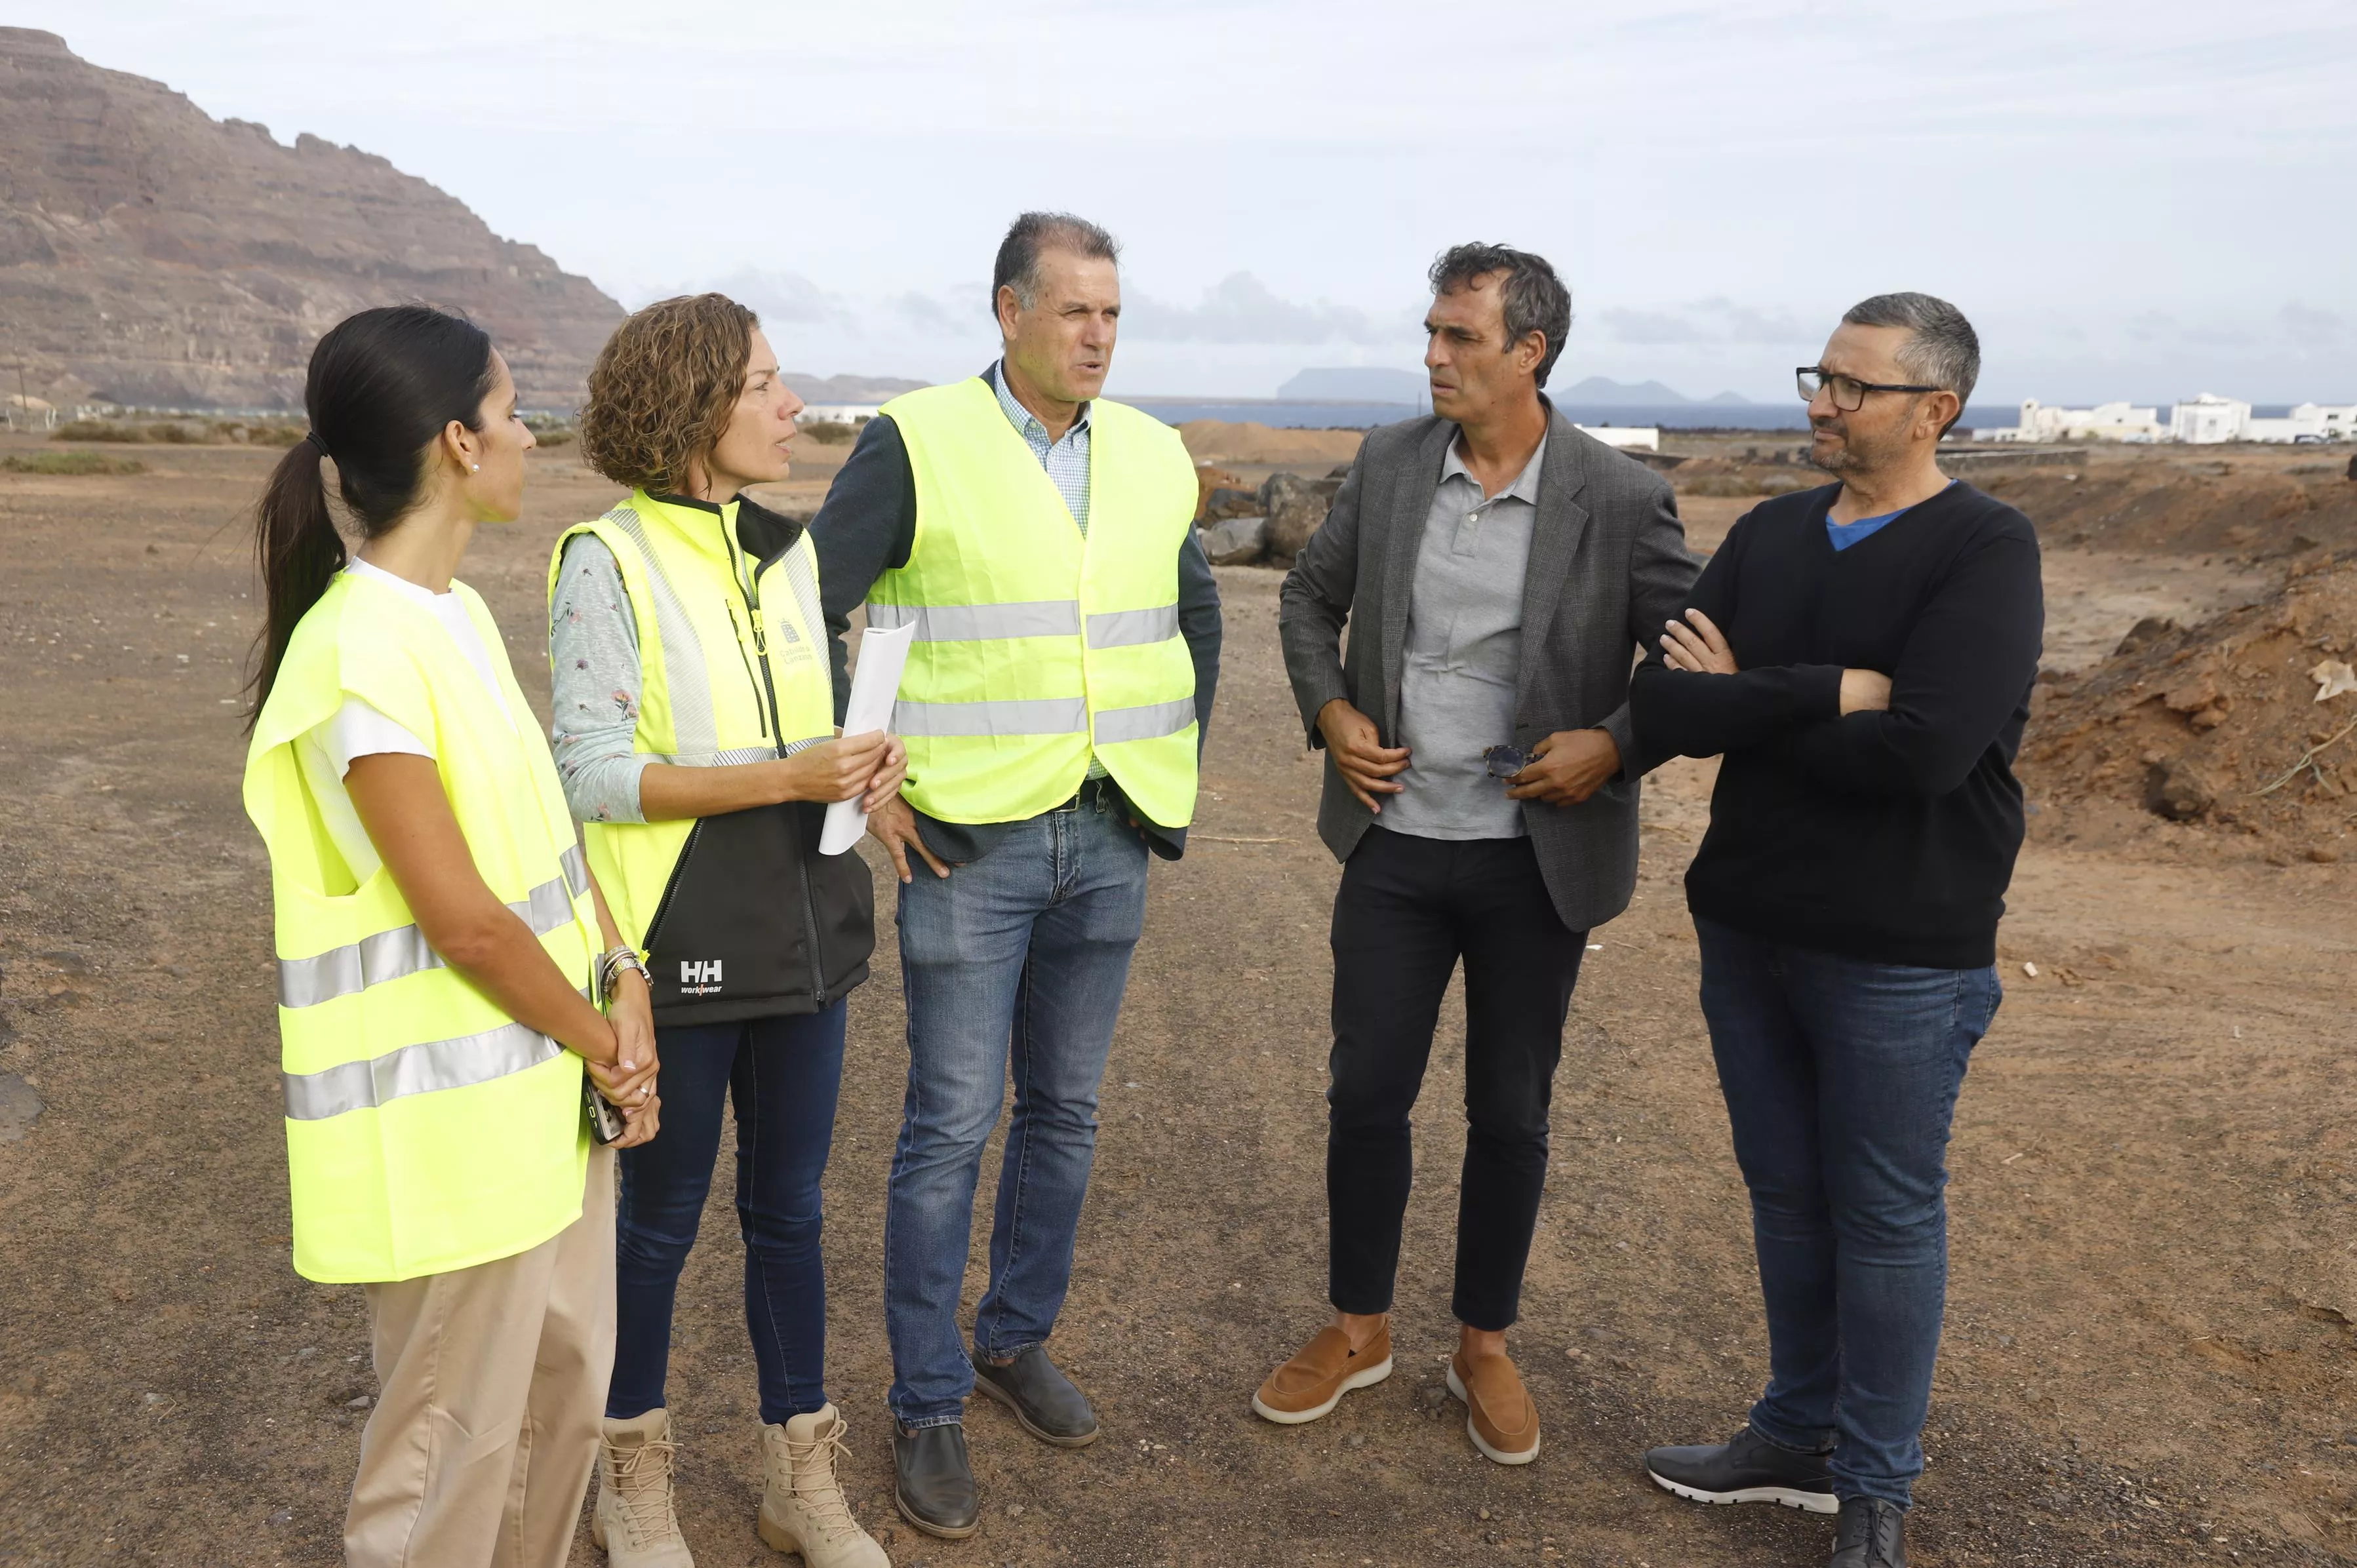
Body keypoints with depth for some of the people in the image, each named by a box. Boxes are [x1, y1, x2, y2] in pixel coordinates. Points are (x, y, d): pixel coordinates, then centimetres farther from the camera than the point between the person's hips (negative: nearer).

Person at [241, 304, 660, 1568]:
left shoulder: (460, 614, 7)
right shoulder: (360, 655, -22)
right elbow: (464, 918, -21)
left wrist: (622, 991, -2)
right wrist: (601, 1044, -8)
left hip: (545, 1090, 9)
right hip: (445, 1127, -9)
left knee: (564, 1389, 21)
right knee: (453, 1442, 8)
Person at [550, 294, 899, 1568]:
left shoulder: (787, 551, 9)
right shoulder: (608, 563, -11)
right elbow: (594, 775, -15)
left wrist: (867, 758, -4)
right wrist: (787, 776, -22)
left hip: (802, 935, 6)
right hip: (679, 947, -5)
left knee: (788, 1209, 15)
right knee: (662, 1217, 11)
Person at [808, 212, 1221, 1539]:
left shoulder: (1154, 456, 8)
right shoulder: (916, 446, -7)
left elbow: (1196, 608, 22)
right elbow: (806, 613, -6)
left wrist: (1181, 756, 13)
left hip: (1109, 842, 5)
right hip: (968, 837, -5)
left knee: (1065, 1109, 15)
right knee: (953, 1126, 0)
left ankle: (1019, 1340, 34)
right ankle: (929, 1405, 16)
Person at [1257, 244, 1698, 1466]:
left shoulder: (1621, 499, -10)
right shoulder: (1388, 463, 0)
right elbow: (1310, 596, 13)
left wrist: (1618, 744, -15)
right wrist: (1328, 709, -1)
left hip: (1535, 856, -2)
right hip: (1393, 842, 3)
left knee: (1509, 1113, 11)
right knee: (1365, 1092, 10)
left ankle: (1484, 1344, 31)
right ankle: (1357, 1328, 31)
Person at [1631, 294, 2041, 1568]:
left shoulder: (1986, 552, -12)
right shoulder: (1770, 534, 4)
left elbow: (1922, 751, -27)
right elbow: (1662, 707, -8)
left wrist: (1743, 702, -15)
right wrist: (1829, 692, -21)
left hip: (1897, 957, -5)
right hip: (1747, 927, 5)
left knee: (1885, 1220, 8)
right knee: (1785, 1195, 17)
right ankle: (1797, 1436, 35)